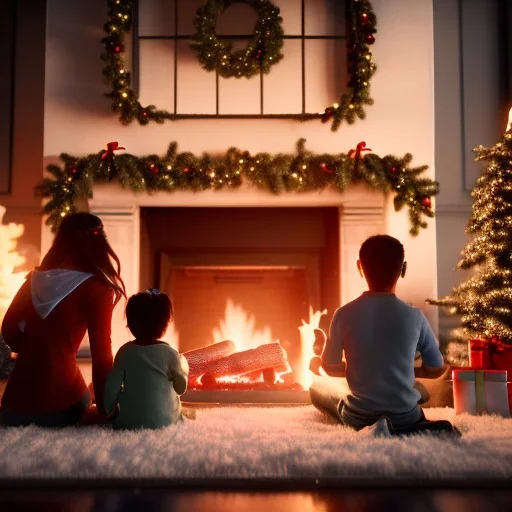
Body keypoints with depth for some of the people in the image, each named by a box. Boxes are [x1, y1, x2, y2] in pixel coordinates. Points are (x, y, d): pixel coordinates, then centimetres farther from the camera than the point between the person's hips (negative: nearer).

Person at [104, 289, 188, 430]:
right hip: (164, 422, -1)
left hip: (129, 422, 1)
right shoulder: (168, 353, -9)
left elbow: (112, 386, -1)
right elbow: (181, 388, 2)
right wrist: (184, 368, 21)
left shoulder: (125, 351, -3)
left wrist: (109, 409, 15)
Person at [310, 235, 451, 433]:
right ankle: (400, 429, 6)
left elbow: (330, 368, 1)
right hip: (404, 417, 1)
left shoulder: (344, 315, -12)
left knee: (316, 388, 27)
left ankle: (366, 429, 5)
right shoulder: (414, 316, -11)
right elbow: (437, 370, 1)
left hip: (358, 417, -1)